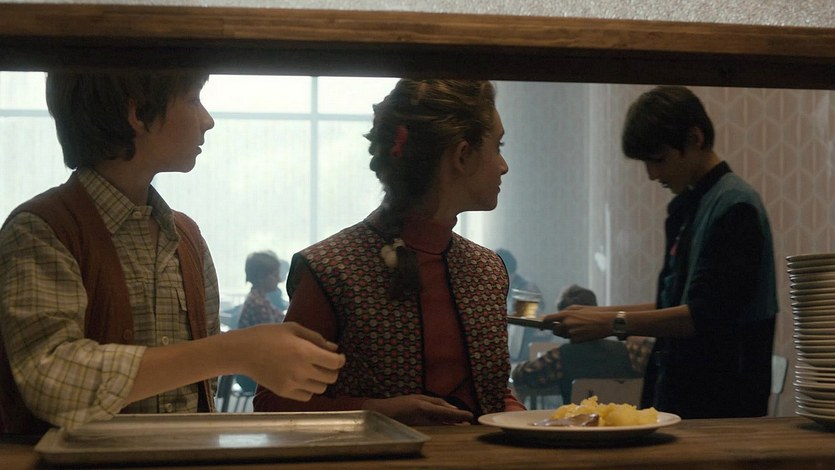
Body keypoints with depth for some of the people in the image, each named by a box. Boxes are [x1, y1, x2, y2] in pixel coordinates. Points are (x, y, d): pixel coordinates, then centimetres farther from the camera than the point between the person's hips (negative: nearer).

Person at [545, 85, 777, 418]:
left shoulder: (734, 205, -13)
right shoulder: (685, 207, 15)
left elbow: (709, 314, -20)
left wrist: (614, 322, -20)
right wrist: (601, 315, 10)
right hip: (677, 396, 8)